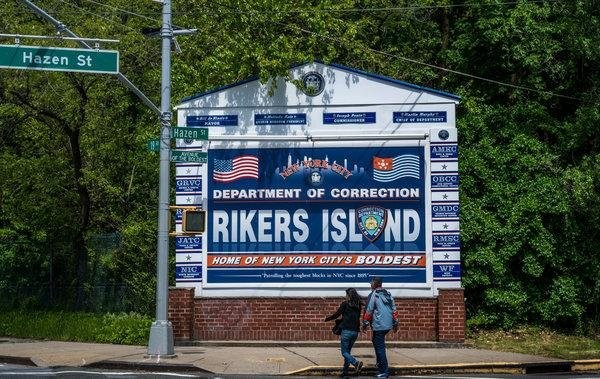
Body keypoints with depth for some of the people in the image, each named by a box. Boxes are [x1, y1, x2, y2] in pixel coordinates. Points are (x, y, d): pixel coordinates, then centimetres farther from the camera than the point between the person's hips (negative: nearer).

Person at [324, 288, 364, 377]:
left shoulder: (345, 304, -7)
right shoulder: (358, 306, 8)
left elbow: (336, 315, -2)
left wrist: (327, 318, 13)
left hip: (346, 331, -6)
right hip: (355, 331, 6)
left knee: (344, 352, 0)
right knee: (347, 351, 16)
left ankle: (356, 363, -23)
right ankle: (345, 371, 15)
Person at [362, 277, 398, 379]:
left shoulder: (373, 295, -8)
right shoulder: (388, 294, 13)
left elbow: (368, 311, -10)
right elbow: (394, 309, 14)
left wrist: (365, 323, -2)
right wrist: (395, 323, 20)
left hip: (379, 326, -8)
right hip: (388, 325, 8)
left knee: (380, 348, -4)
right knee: (376, 341, 24)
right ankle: (381, 365, 25)